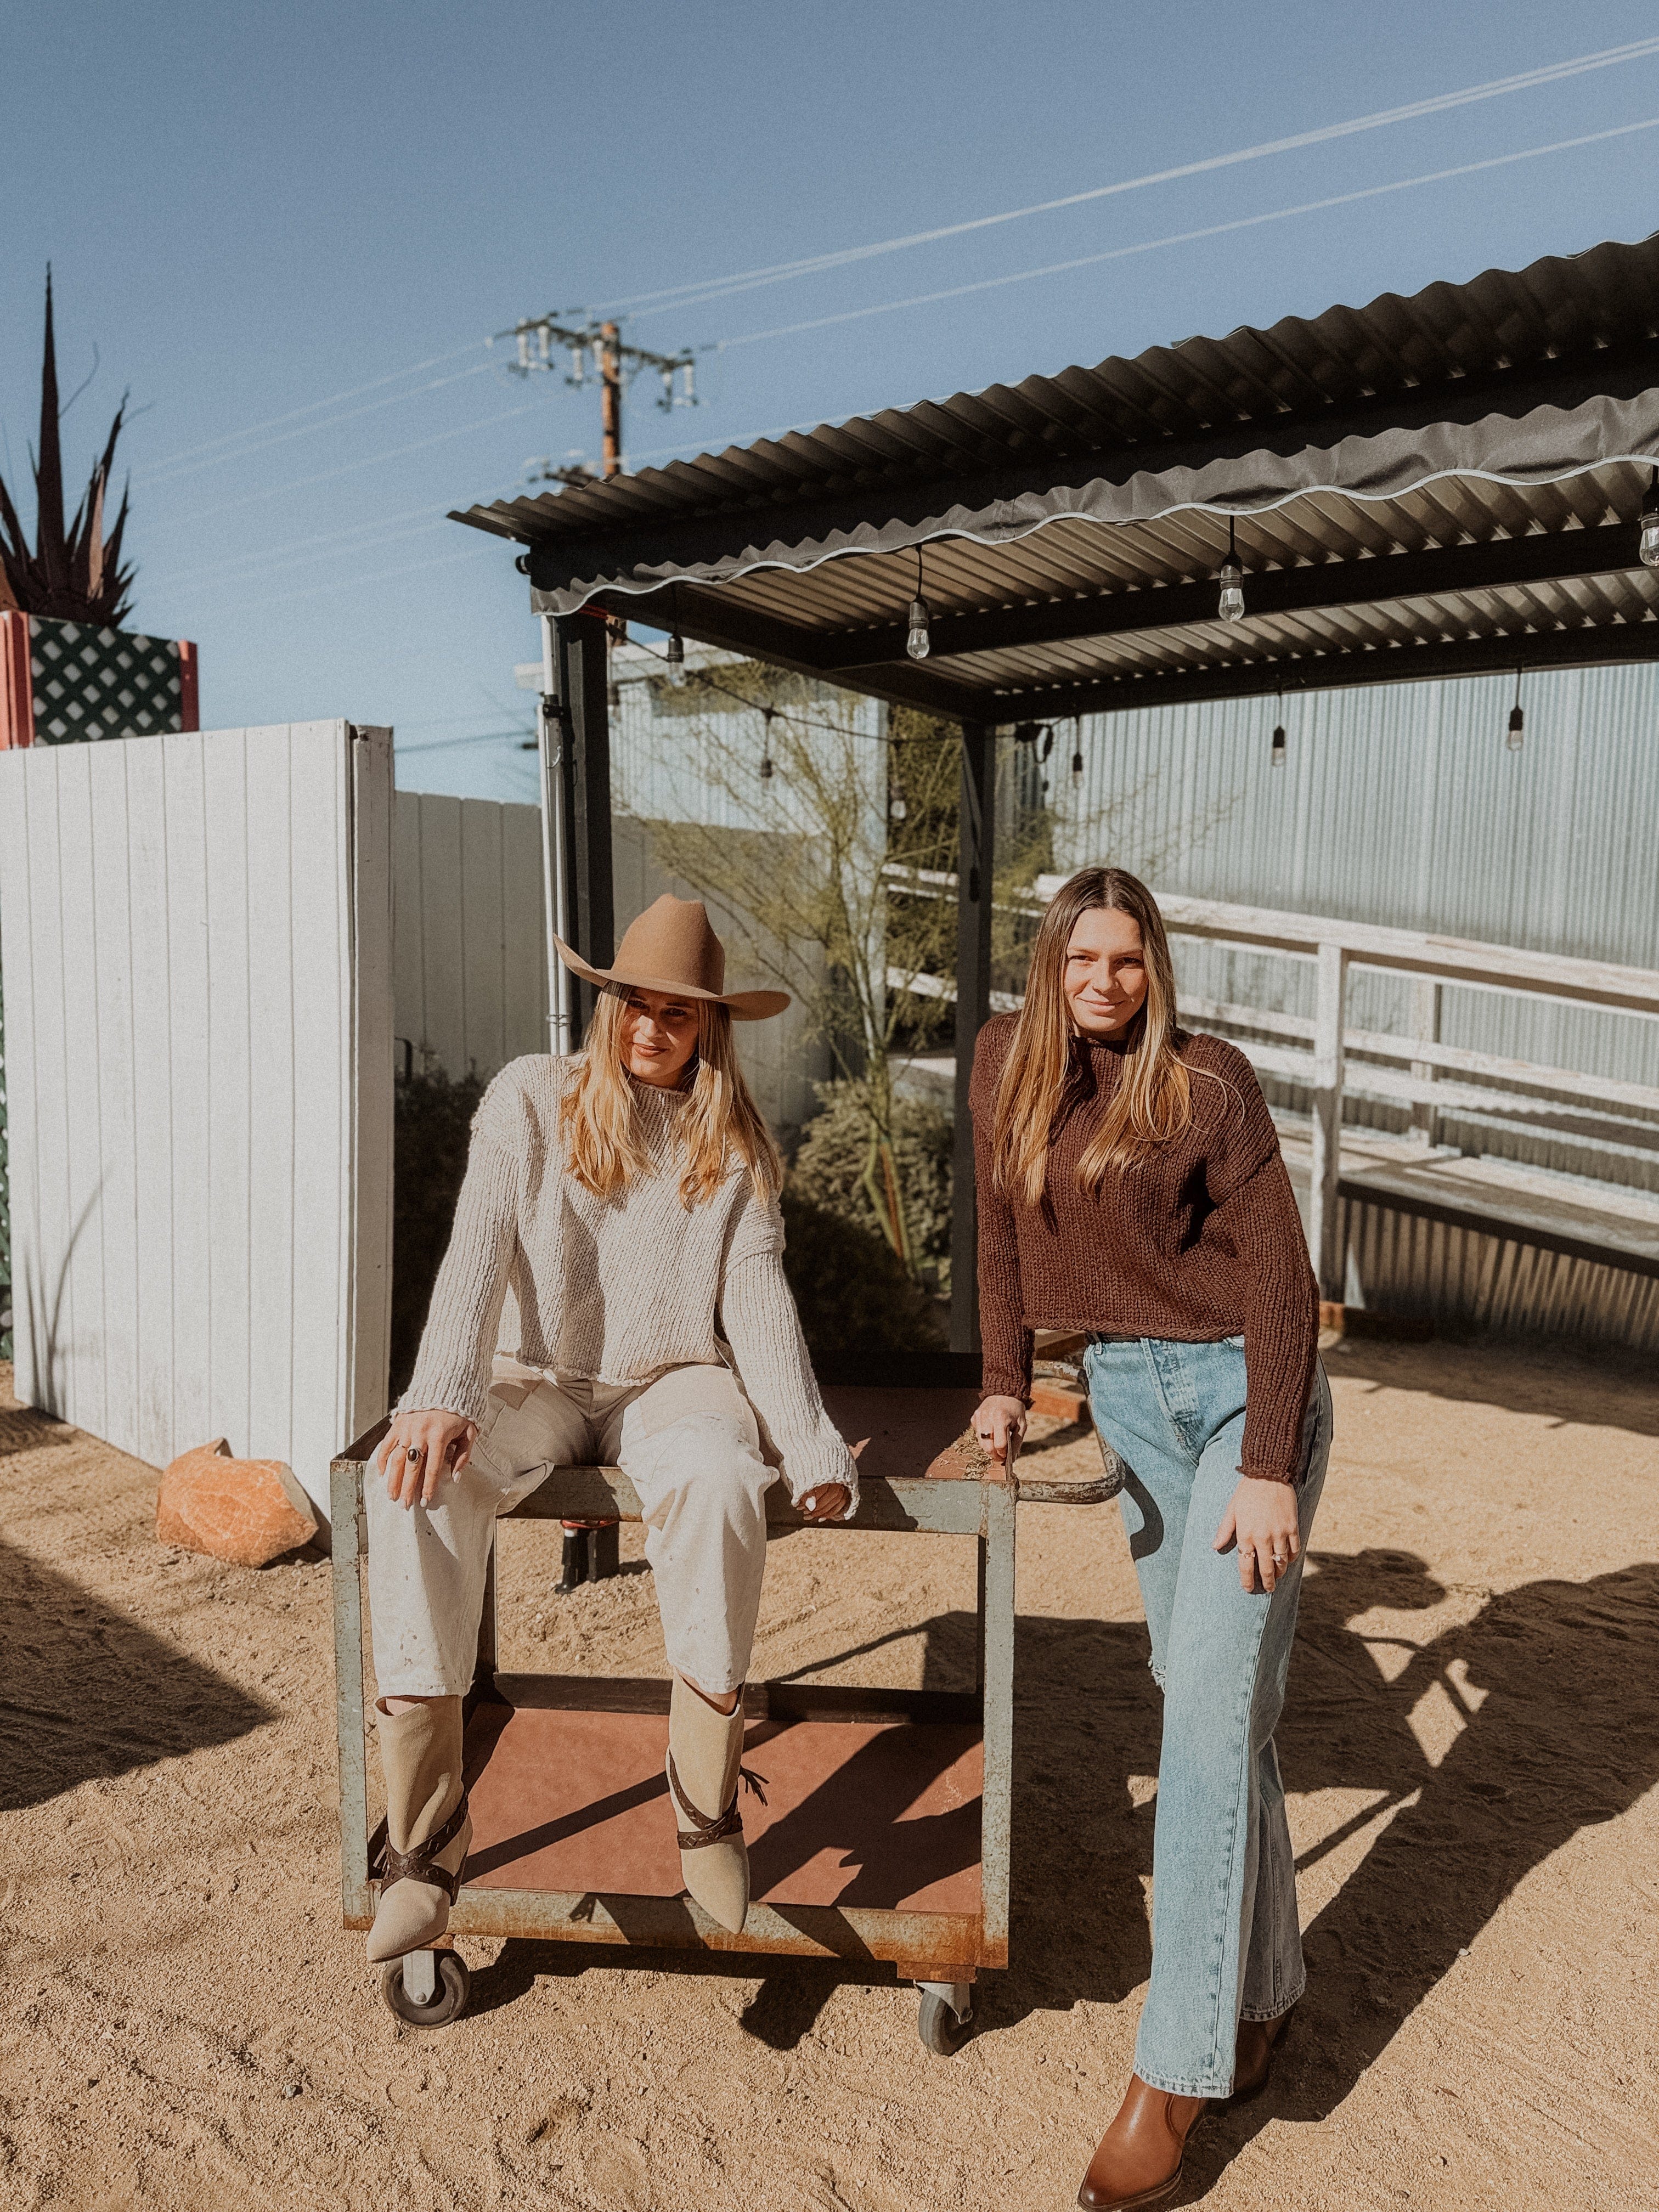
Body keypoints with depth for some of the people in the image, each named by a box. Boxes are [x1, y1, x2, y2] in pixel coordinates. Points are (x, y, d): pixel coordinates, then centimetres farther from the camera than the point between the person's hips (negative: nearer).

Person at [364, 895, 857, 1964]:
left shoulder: (736, 1137, 6)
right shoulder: (532, 1097, 0)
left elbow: (757, 1294, -2)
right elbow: (479, 1249, -12)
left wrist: (809, 1446, -17)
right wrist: (443, 1397, -30)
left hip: (672, 1378, 0)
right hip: (536, 1378, 0)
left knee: (722, 1481, -36)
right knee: (419, 1484, -31)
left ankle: (708, 1806, -21)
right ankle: (426, 1837, -22)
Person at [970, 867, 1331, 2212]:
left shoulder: (1209, 1084, -12)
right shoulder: (1006, 1062, 2)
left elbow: (1280, 1275, -13)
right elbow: (1003, 1230, 12)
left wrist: (1268, 1468, -18)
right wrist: (1005, 1385, 9)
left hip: (1243, 1389, -5)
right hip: (1127, 1394, 5)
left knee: (1211, 1707, -8)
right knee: (1200, 1690, 12)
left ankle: (1175, 2076, 1)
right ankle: (1266, 1988, 29)